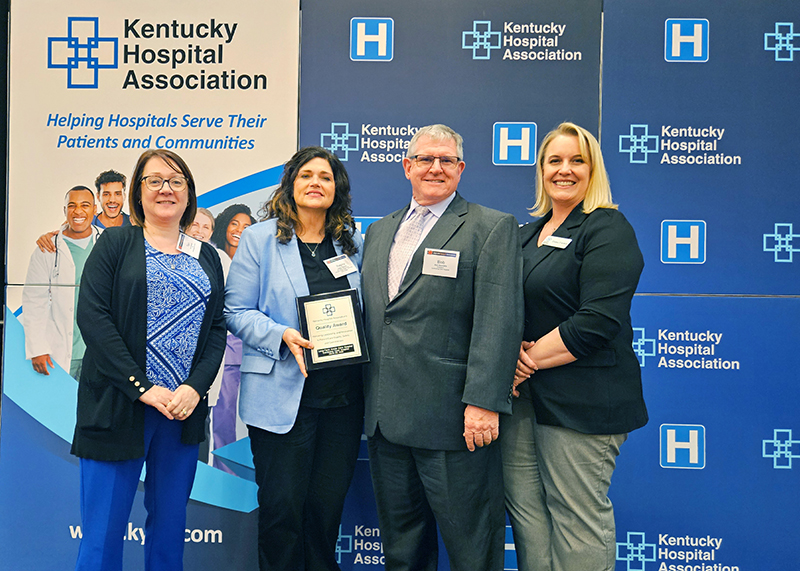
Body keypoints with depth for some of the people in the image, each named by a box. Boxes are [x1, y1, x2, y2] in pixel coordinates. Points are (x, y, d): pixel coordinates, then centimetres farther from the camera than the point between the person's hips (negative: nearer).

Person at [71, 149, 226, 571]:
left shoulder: (206, 257, 13)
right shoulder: (115, 243, 3)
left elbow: (217, 327, 7)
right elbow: (92, 315, -8)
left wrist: (195, 387, -9)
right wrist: (143, 388, -14)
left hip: (184, 409, 3)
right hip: (118, 405, -3)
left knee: (170, 526, 12)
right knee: (102, 533, 1)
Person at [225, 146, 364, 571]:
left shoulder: (352, 243, 12)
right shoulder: (260, 238, 1)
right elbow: (237, 312, -3)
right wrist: (283, 336, -18)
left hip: (342, 393, 4)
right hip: (283, 393, -3)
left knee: (328, 504, 12)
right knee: (282, 506, 2)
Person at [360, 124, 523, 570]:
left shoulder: (493, 228, -3)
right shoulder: (379, 231, 16)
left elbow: (499, 321, -13)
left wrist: (483, 402, -21)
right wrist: (369, 398, 13)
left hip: (453, 418, -6)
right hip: (385, 416, 6)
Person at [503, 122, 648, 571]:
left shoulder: (608, 230, -8)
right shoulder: (529, 233, 16)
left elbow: (597, 322, -18)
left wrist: (531, 358, -13)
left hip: (582, 398, -7)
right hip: (524, 393, 7)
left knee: (577, 517, 2)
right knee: (523, 507, 12)